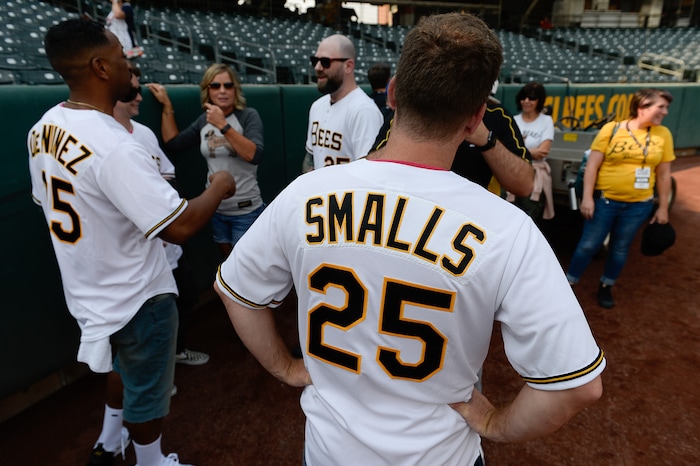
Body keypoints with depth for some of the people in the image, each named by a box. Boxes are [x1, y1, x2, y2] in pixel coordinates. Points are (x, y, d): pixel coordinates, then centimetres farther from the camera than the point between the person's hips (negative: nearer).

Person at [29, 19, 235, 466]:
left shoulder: (43, 128, -2)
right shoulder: (114, 146, -31)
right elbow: (180, 225, -33)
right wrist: (218, 188, -15)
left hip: (88, 291, 9)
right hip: (136, 299, -9)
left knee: (125, 366, 33)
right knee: (147, 392, 16)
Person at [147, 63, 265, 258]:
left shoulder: (248, 115, -8)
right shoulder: (203, 120, 7)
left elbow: (256, 156, -23)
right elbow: (173, 144, 13)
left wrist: (223, 125, -27)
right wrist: (167, 105, 9)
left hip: (246, 210, -5)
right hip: (216, 209, 5)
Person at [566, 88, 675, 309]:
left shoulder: (663, 134, 2)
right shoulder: (611, 129, -7)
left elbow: (664, 173, 7)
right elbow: (592, 165, -8)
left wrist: (663, 207, 8)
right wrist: (587, 197, -13)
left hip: (638, 205, 3)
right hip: (604, 200, -3)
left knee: (620, 249, 13)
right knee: (588, 245, 2)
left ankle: (606, 287, 31)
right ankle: (568, 283, 18)